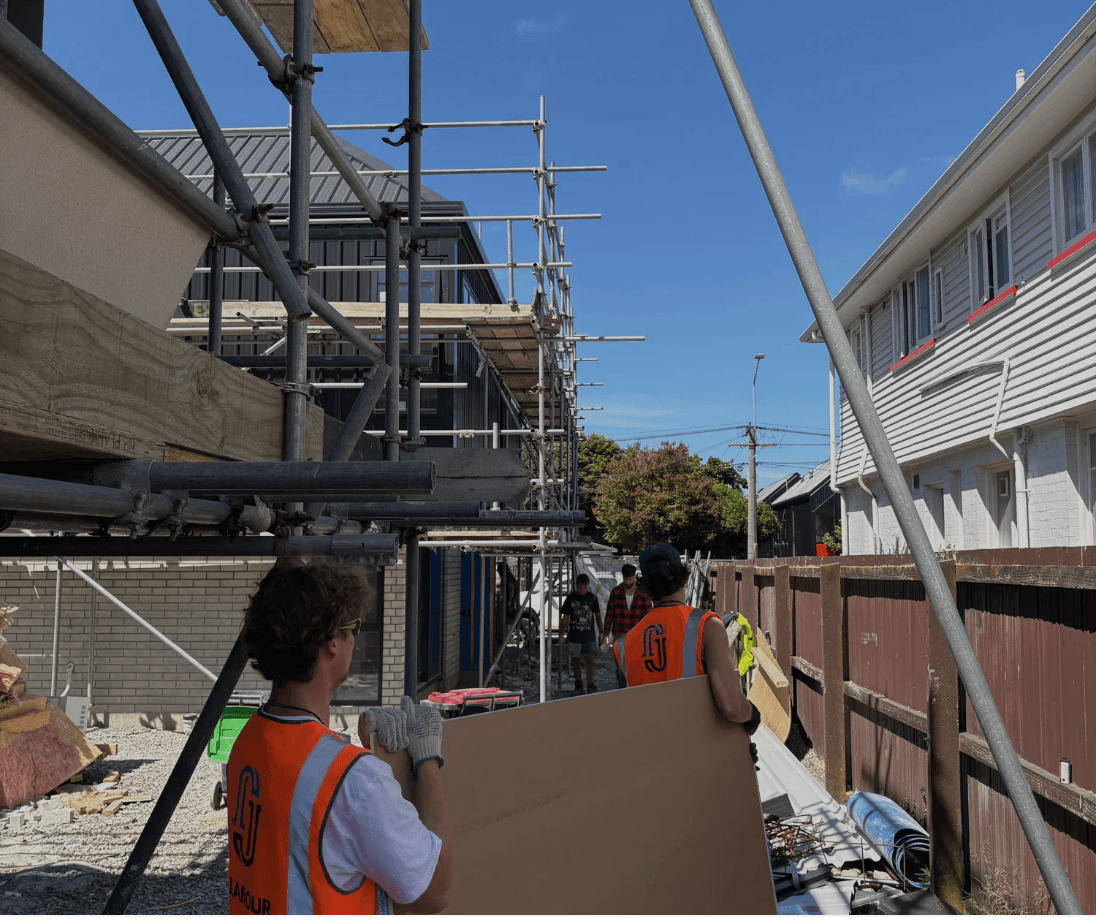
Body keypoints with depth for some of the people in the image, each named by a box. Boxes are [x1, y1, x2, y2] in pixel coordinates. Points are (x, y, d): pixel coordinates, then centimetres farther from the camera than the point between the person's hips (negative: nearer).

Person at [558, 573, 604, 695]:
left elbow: (597, 615, 12)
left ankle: (591, 686, -4)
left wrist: (601, 631, 8)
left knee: (589, 660, -10)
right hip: (574, 635, 0)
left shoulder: (592, 598, 3)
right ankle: (578, 687, 20)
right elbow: (565, 617, 5)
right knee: (576, 661, 7)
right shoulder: (571, 598, 1)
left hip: (589, 635, 0)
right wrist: (562, 634, 2)